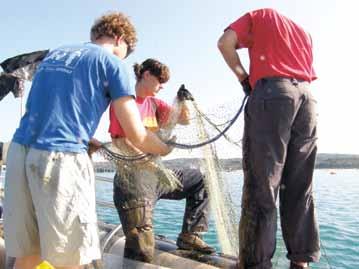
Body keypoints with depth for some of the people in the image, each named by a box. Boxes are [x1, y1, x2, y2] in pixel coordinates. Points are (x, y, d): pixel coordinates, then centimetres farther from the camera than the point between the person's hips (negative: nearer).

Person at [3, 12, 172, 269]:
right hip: (61, 158, -7)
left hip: (19, 151, 7)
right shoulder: (112, 63, 5)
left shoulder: (54, 53, 24)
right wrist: (166, 149, 19)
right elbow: (137, 136, 0)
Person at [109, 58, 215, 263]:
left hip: (157, 171, 8)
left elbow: (185, 119, 14)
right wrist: (152, 165, -23)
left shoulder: (154, 103, 16)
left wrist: (183, 101, -7)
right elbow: (120, 142, -14)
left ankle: (189, 236, 10)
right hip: (133, 174, -8)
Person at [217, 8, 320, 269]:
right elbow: (306, 72, 22)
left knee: (261, 185, -8)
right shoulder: (303, 31, 33)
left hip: (272, 92, -5)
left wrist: (243, 76, 11)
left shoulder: (259, 16, 19)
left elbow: (225, 42, 3)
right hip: (307, 97, 5)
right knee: (300, 187, 6)